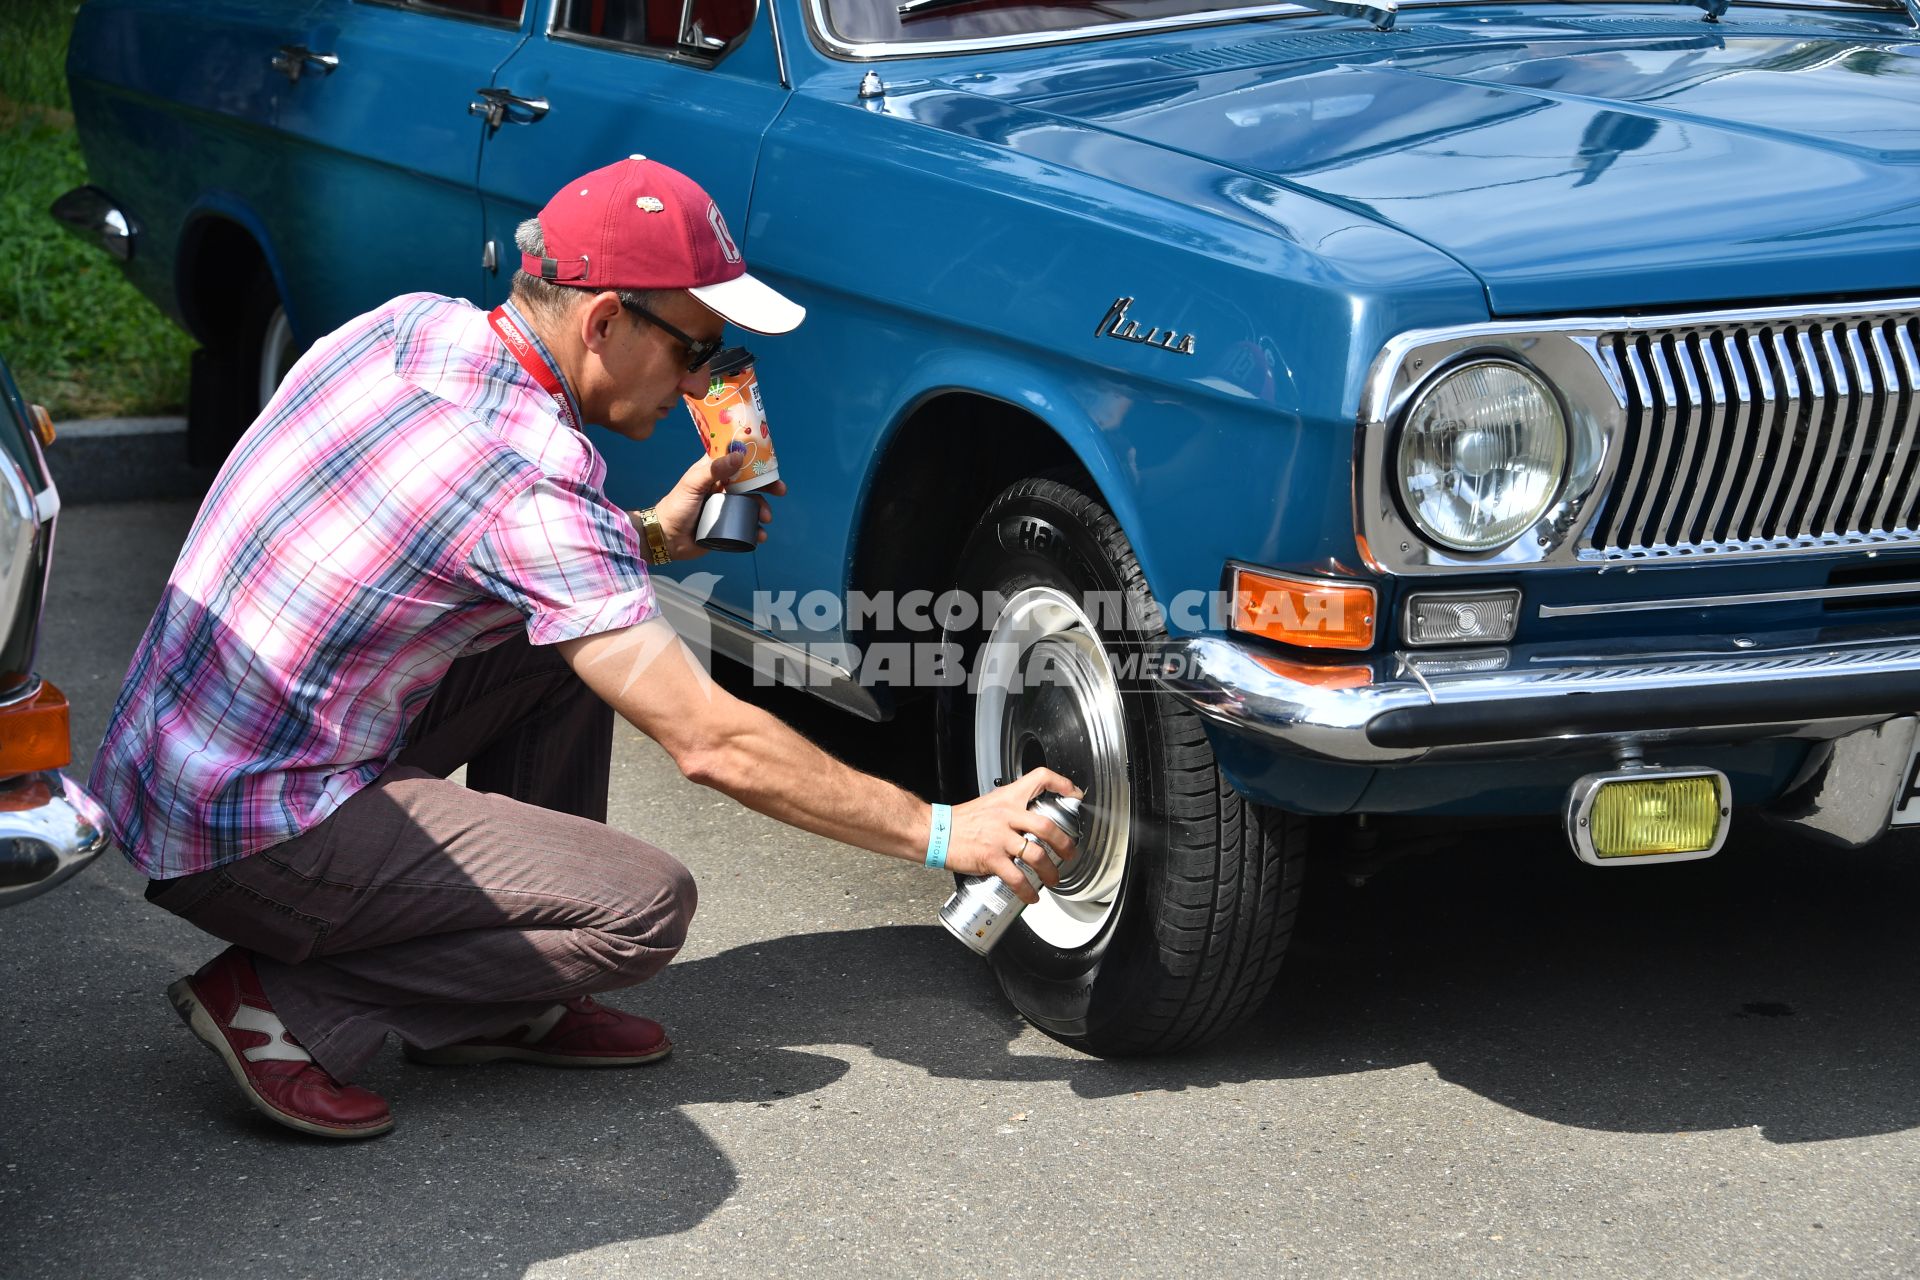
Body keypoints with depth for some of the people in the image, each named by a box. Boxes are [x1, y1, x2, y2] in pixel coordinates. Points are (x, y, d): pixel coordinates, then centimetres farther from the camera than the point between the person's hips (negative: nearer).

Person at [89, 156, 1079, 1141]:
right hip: (246, 839, -9)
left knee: (573, 634, 14)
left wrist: (650, 536, 9)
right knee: (648, 908, -11)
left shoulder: (411, 323, 2)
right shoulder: (529, 479, -22)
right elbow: (710, 744, -20)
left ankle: (505, 1005, 16)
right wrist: (940, 834, -12)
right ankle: (284, 1004, -7)